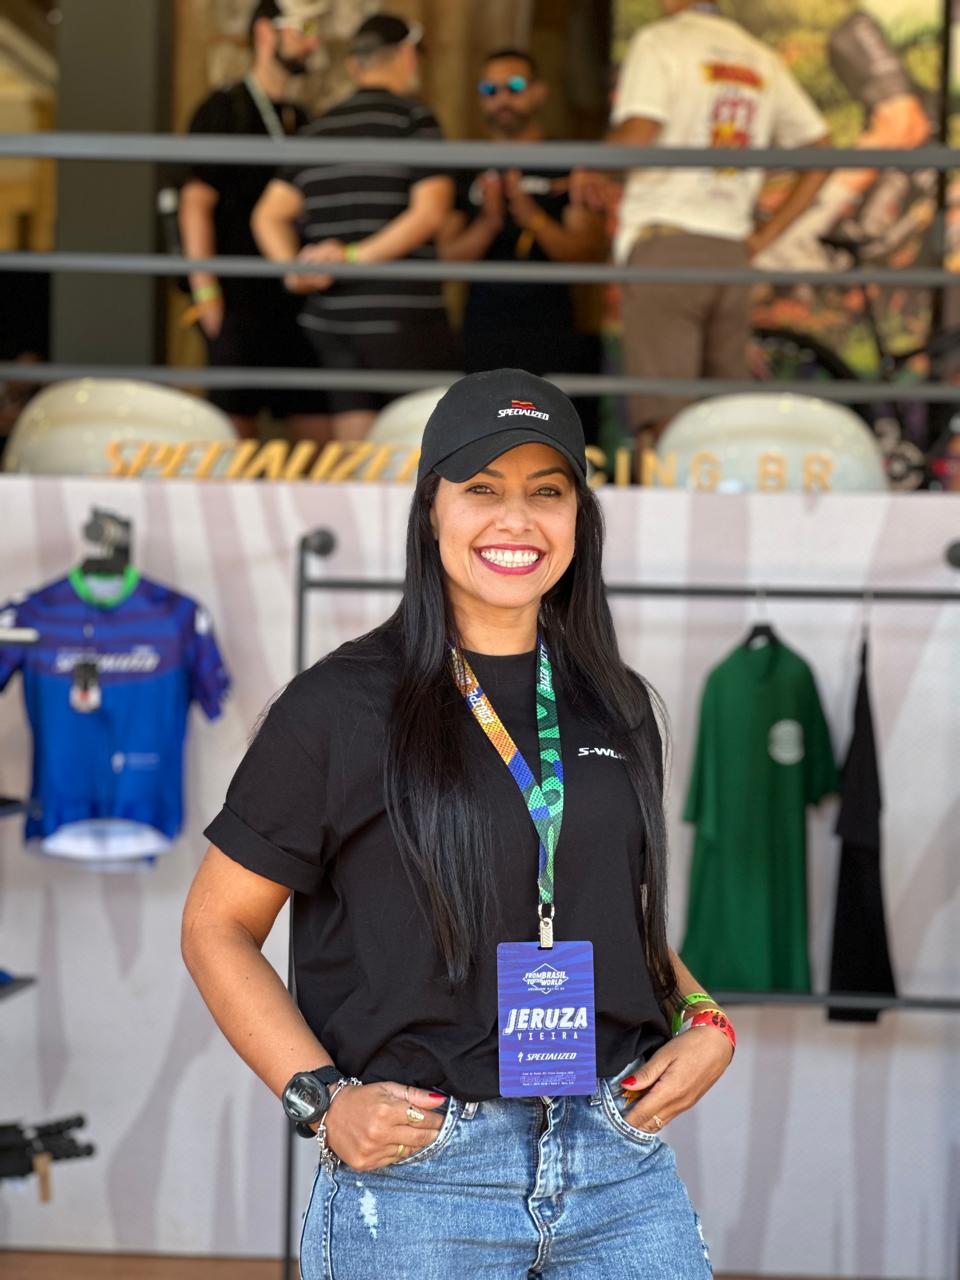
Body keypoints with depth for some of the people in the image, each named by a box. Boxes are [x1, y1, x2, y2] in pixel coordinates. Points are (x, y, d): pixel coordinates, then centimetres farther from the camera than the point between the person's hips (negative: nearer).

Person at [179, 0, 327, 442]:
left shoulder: (299, 120, 20)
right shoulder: (223, 110, -2)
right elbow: (195, 203, -8)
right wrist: (205, 291, -15)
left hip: (295, 297, 7)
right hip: (240, 296, -7)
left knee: (317, 428, 1)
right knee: (238, 424, -8)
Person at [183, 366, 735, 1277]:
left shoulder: (616, 708, 11)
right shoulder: (338, 709, -4)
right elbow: (216, 928, 0)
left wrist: (706, 1023, 4)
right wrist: (321, 1098, -12)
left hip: (622, 1168, 4)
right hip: (415, 1182, -4)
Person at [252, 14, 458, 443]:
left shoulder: (317, 130, 15)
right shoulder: (413, 119, -3)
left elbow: (269, 217, 8)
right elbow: (429, 211, -14)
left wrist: (294, 268, -7)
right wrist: (358, 256, -13)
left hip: (329, 314, 6)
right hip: (401, 311, -6)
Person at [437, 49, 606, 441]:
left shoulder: (567, 168, 7)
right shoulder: (467, 174, 14)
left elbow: (590, 253, -2)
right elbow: (447, 255, 6)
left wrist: (534, 219, -16)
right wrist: (487, 225, -12)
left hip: (553, 334, -2)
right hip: (483, 343, 2)